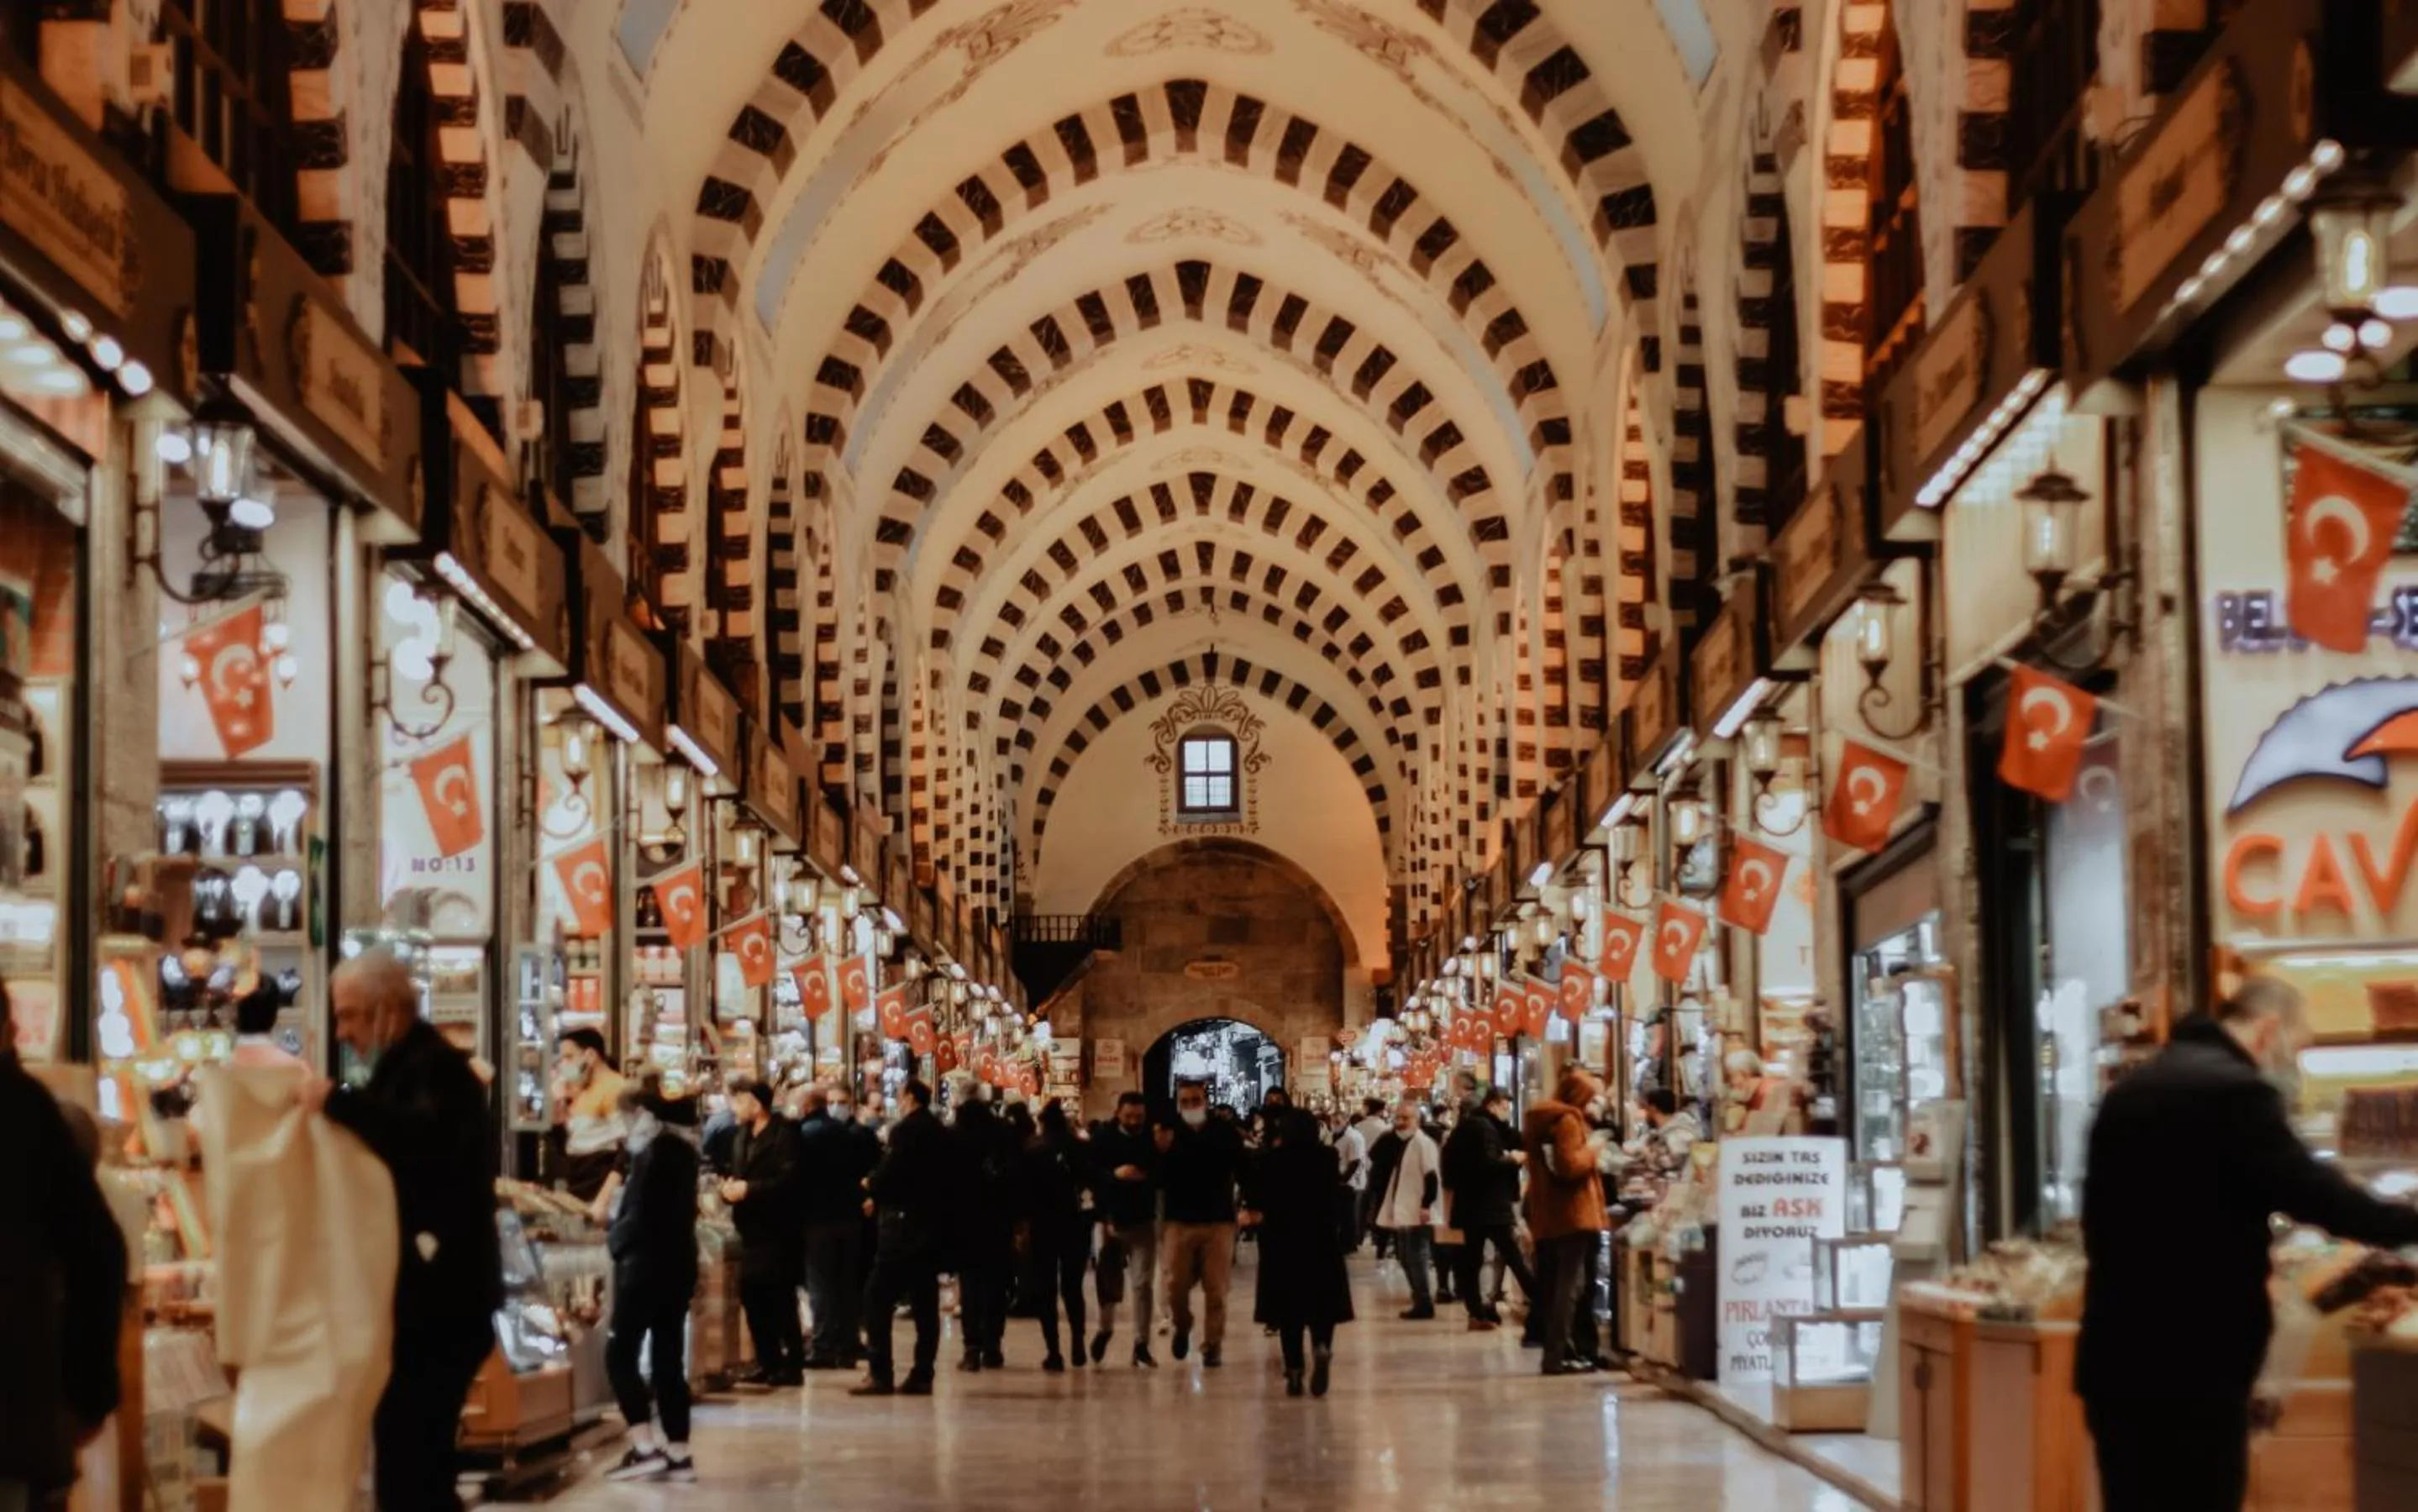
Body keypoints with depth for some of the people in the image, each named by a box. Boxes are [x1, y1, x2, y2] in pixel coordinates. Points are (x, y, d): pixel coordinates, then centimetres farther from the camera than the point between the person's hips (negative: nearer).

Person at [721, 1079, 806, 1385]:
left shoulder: (784, 1133, -9)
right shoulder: (741, 1136, 16)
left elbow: (789, 1177, -18)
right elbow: (736, 1174, 18)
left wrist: (749, 1189, -20)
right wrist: (729, 1187, -5)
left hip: (777, 1228, -8)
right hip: (750, 1229, 8)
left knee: (781, 1300, -5)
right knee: (751, 1296, 6)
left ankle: (793, 1366, 0)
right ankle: (768, 1363, 15)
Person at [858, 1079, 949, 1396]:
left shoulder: (905, 1131, -12)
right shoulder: (941, 1133, 12)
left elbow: (888, 1175, -20)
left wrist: (871, 1184, 4)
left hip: (903, 1224, -8)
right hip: (932, 1224, 8)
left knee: (878, 1297, -5)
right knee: (925, 1301, 9)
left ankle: (880, 1374, -11)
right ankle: (922, 1375, 8)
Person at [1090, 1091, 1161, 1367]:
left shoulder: (1153, 1137, -3)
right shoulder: (1103, 1137, -4)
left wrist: (1147, 1176, -23)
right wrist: (1115, 1174, -26)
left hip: (1143, 1220, 0)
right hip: (1111, 1219, 0)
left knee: (1142, 1284, -5)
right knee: (1109, 1281, 11)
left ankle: (1141, 1346, -1)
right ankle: (1105, 1329, 37)